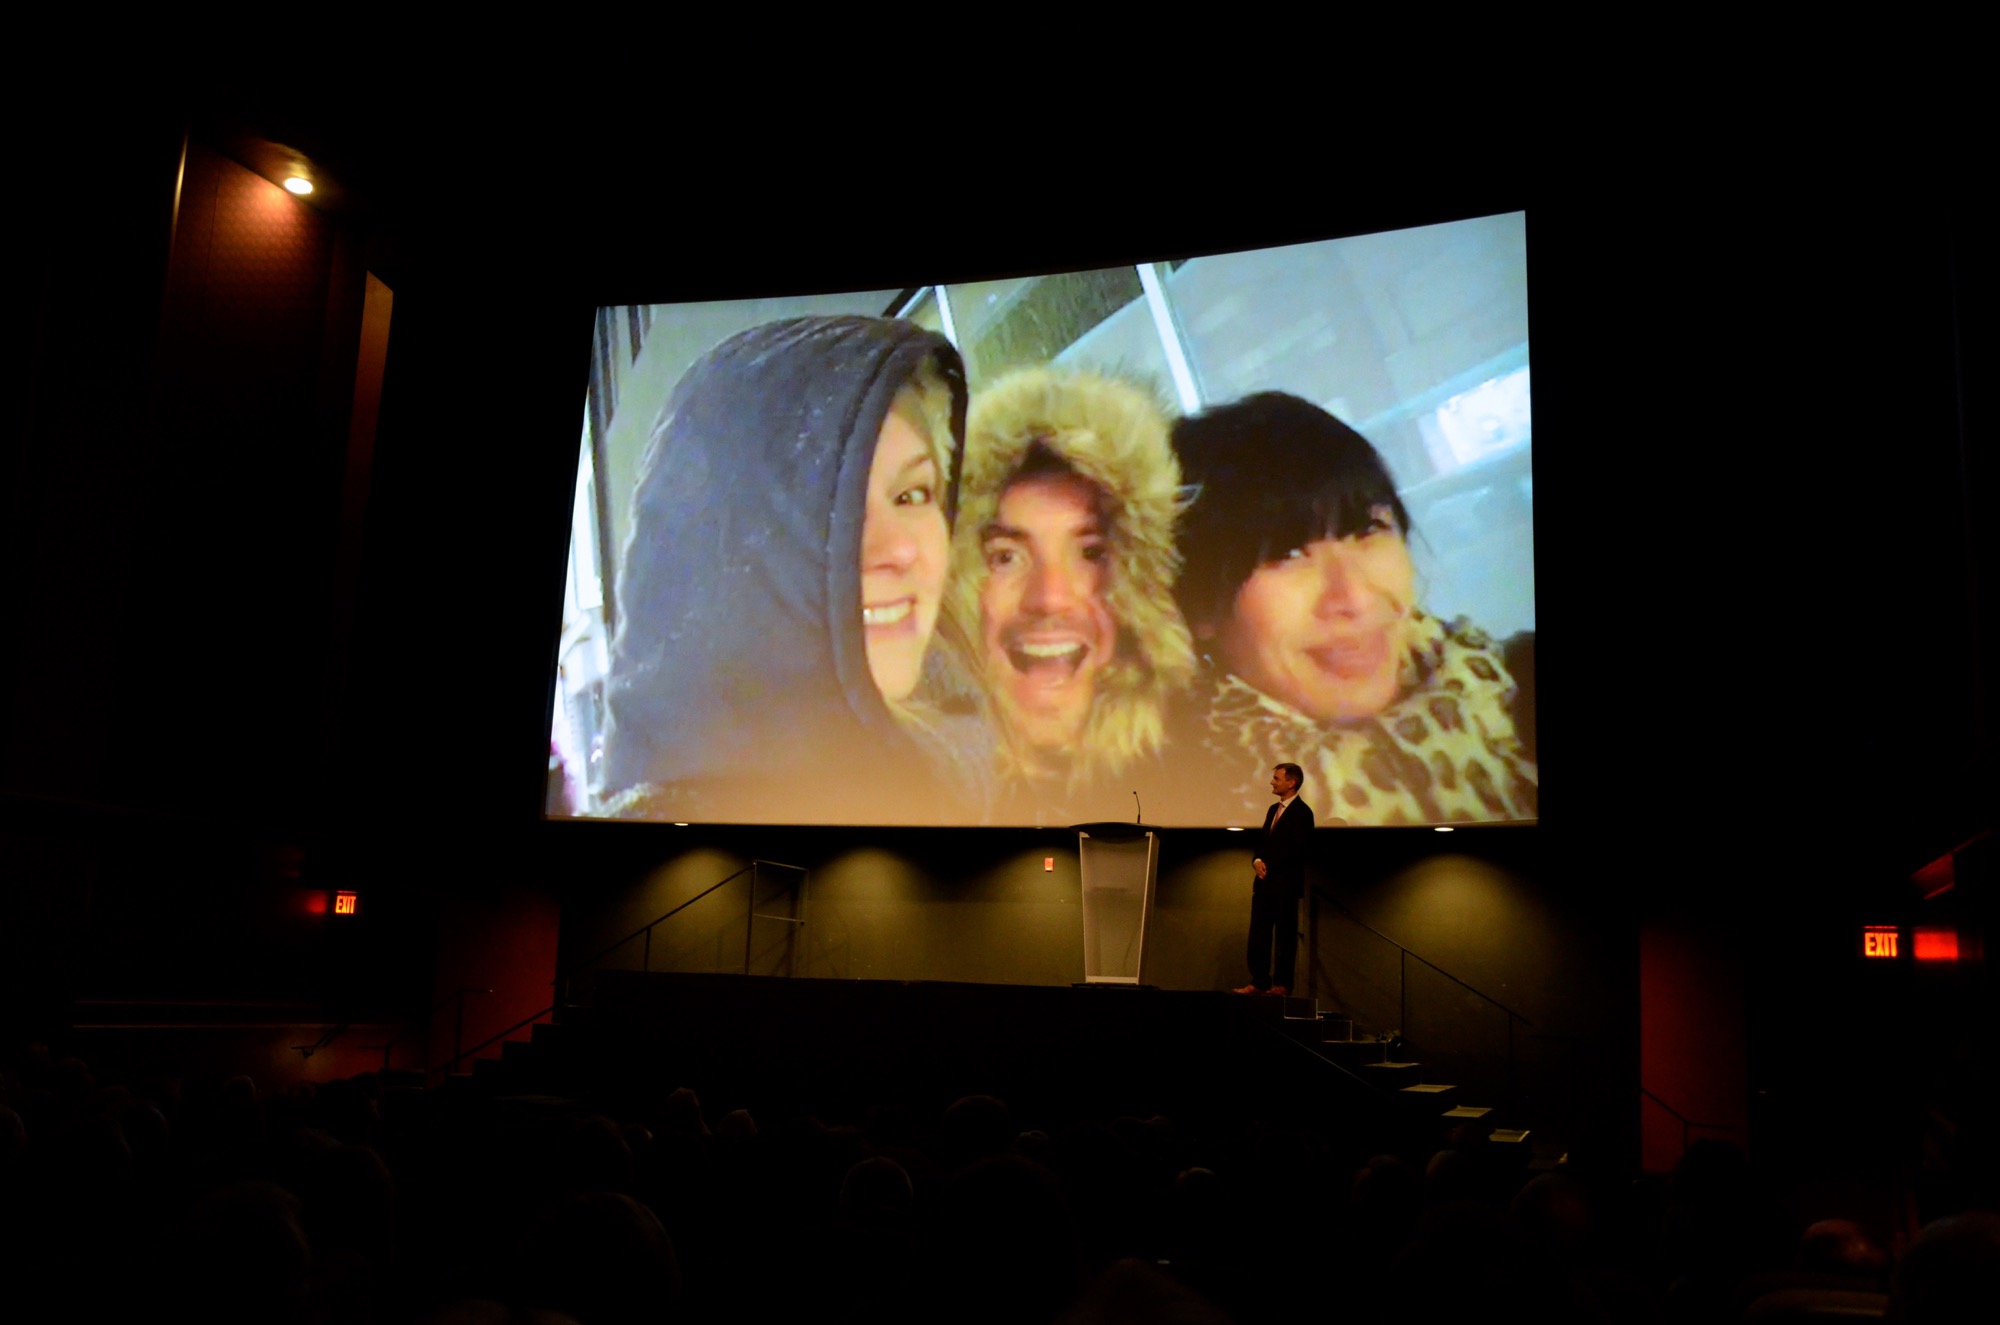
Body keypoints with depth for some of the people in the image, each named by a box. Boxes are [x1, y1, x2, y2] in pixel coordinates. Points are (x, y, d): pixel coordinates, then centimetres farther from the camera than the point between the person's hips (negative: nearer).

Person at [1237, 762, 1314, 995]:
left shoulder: (1302, 812, -8)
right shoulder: (1273, 810, 19)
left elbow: (1297, 848, -15)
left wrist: (1269, 866, -15)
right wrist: (1257, 860, -1)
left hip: (1285, 884, -8)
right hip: (1264, 882, 8)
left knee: (1285, 935, -1)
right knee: (1258, 934, 5)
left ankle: (1282, 984, 4)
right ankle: (1259, 981, 9)